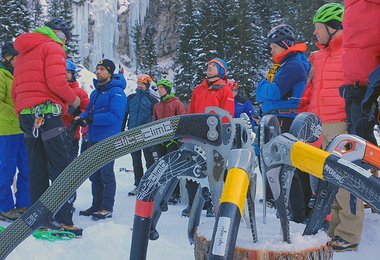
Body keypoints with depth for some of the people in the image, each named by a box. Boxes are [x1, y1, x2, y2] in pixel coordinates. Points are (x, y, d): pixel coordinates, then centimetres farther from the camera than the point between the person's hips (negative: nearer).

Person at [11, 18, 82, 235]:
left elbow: (15, 91, 22)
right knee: (62, 170, -7)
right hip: (48, 114, -8)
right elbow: (56, 82, -16)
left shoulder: (23, 54, 25)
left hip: (26, 117, 8)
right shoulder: (53, 48, -1)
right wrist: (73, 99, -1)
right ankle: (64, 221, -12)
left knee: (37, 170, 11)